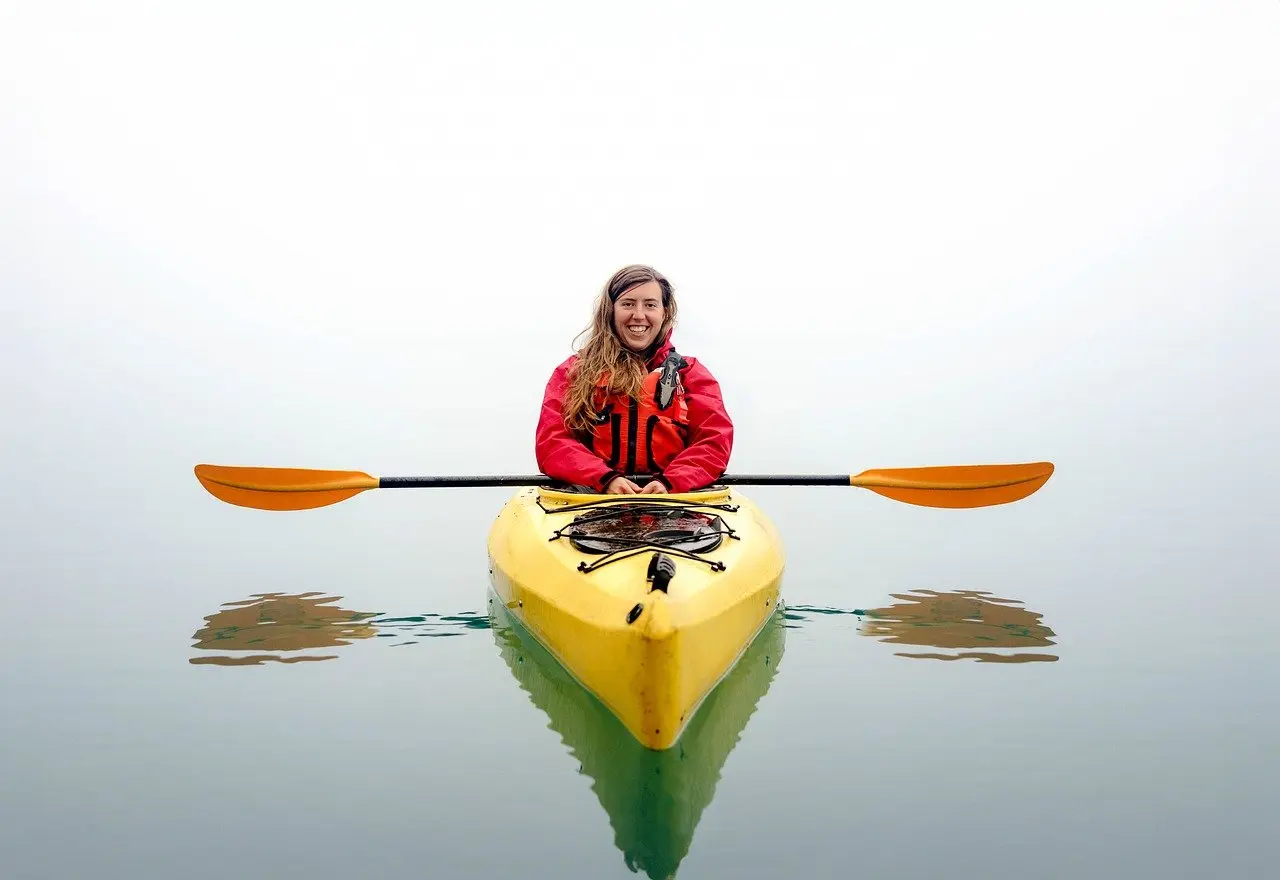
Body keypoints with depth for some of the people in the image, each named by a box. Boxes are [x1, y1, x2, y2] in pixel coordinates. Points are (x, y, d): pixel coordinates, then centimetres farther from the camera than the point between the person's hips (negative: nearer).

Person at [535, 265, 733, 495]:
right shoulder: (573, 371, 14)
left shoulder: (690, 373, 17)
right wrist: (605, 478, -16)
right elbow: (551, 441, 3)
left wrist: (670, 482, -15)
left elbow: (715, 441, 4)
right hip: (593, 500, -1)